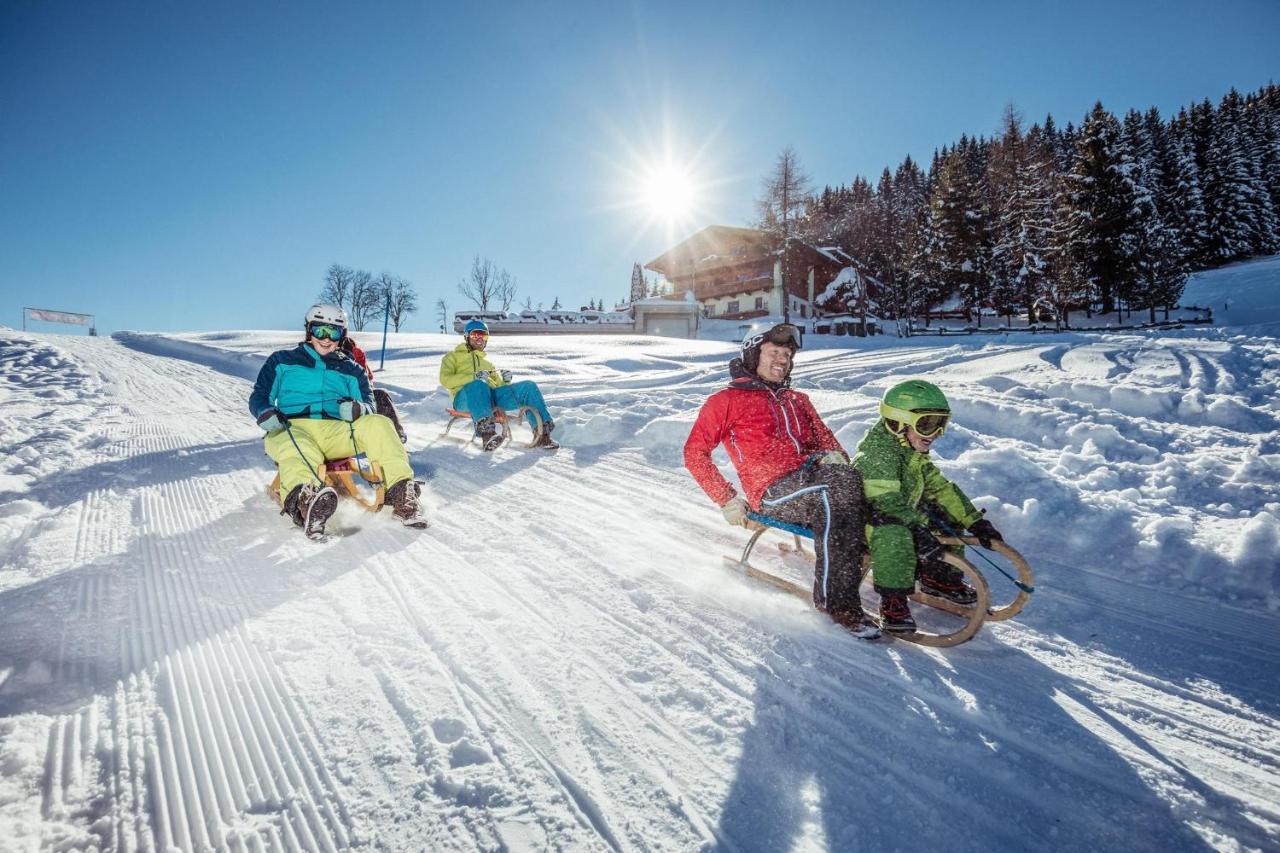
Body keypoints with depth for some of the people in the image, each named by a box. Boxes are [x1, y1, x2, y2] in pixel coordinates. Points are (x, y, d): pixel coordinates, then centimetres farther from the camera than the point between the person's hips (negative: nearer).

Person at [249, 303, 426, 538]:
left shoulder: (351, 370, 26)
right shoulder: (282, 361, 23)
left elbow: (368, 405, 16)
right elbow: (259, 395, 21)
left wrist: (358, 409, -11)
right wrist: (265, 412, -5)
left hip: (336, 431, 2)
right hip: (291, 430, -1)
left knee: (378, 424, -27)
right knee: (299, 454, -39)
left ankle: (401, 492, -38)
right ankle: (304, 499, -71)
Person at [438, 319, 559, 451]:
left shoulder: (487, 363, 39)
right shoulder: (452, 357, 25)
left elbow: (498, 385, 27)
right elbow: (445, 380, 5)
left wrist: (505, 380, 1)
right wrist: (474, 377, -11)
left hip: (492, 396, 4)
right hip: (465, 396, -4)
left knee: (528, 386, -18)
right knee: (479, 385, -41)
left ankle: (542, 434, -26)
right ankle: (487, 432, -60)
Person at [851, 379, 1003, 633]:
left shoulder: (914, 453, 8)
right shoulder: (879, 453, -24)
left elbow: (940, 487, 10)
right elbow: (887, 503, -34)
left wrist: (975, 521, 5)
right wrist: (920, 530, -43)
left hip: (901, 516, 10)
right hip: (864, 521, -10)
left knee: (949, 519, 10)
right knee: (895, 533, -40)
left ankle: (940, 577, 24)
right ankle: (893, 601, -28)